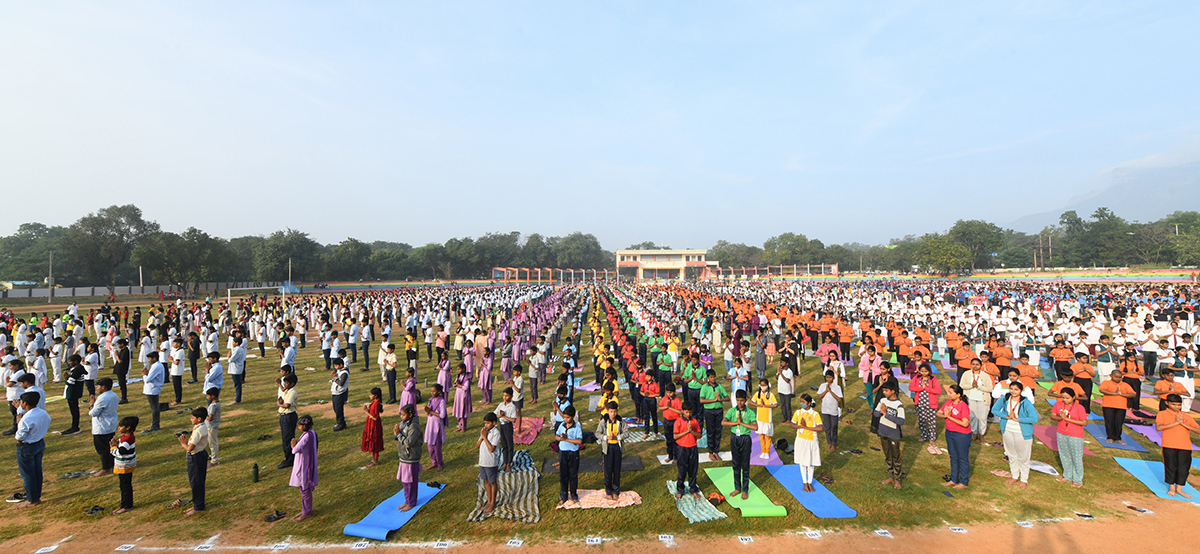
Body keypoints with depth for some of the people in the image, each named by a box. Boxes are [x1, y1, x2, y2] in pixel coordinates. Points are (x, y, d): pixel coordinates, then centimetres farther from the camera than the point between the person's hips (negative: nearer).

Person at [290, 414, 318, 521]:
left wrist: (293, 445, -10)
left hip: (304, 465, -10)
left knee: (305, 489, 3)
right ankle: (305, 510, 31)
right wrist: (296, 444, -3)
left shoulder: (307, 436, -25)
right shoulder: (311, 432, 5)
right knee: (303, 489, 19)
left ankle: (306, 512, 15)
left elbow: (296, 450, -30)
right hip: (302, 464, 10)